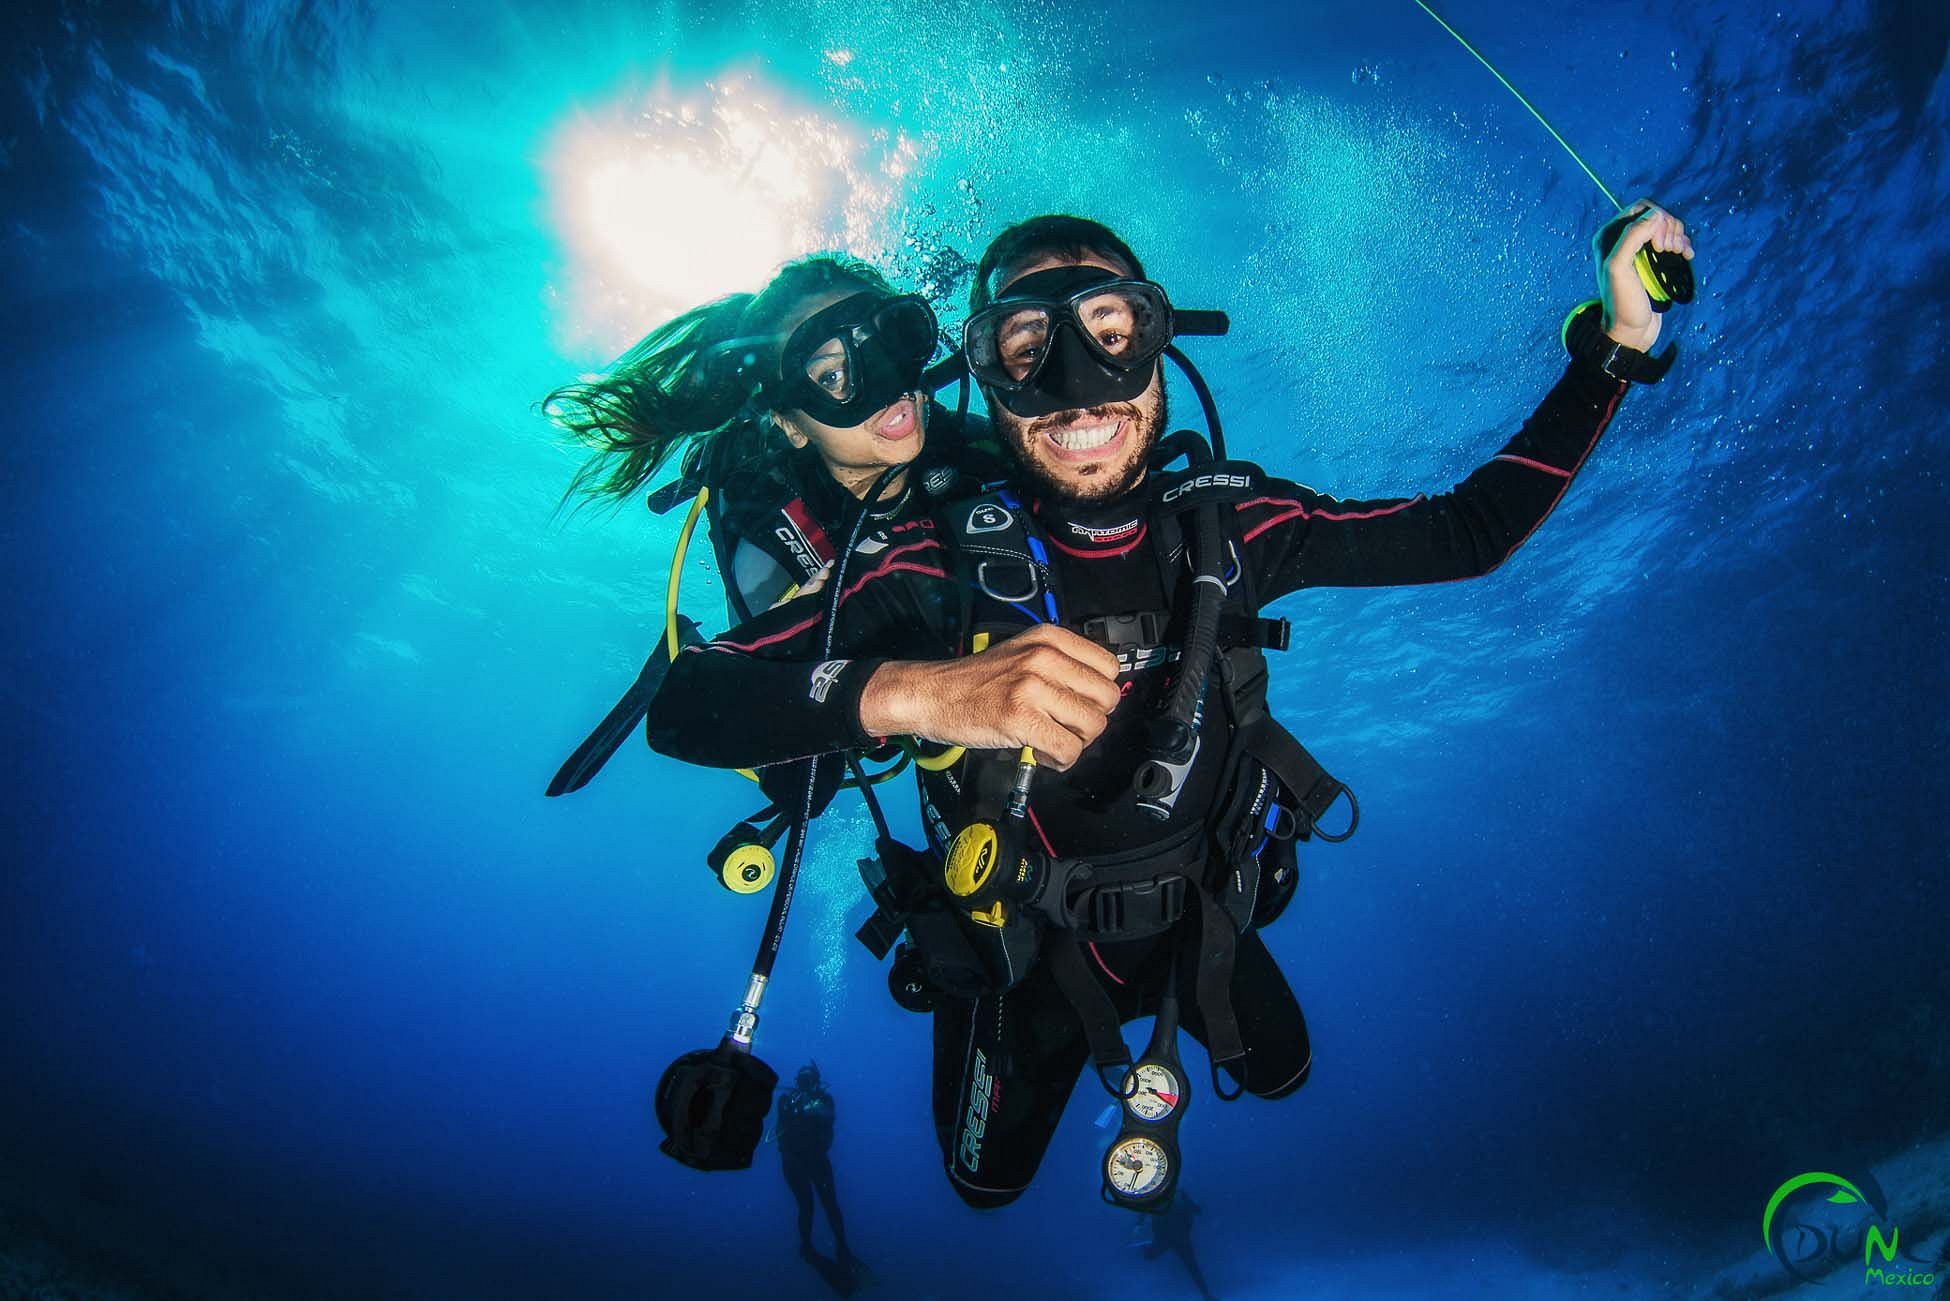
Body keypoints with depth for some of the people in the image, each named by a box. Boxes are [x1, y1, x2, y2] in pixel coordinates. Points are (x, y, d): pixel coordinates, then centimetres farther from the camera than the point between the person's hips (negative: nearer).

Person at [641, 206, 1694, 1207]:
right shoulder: (943, 561, -31)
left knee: (1281, 1072, 29)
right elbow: (683, 704, -38)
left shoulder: (1228, 523, -21)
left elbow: (1467, 532, -11)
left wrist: (1615, 345, -17)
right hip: (1023, 950, -2)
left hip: (1202, 915, 3)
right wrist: (910, 690, -55)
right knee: (989, 1185, 23)